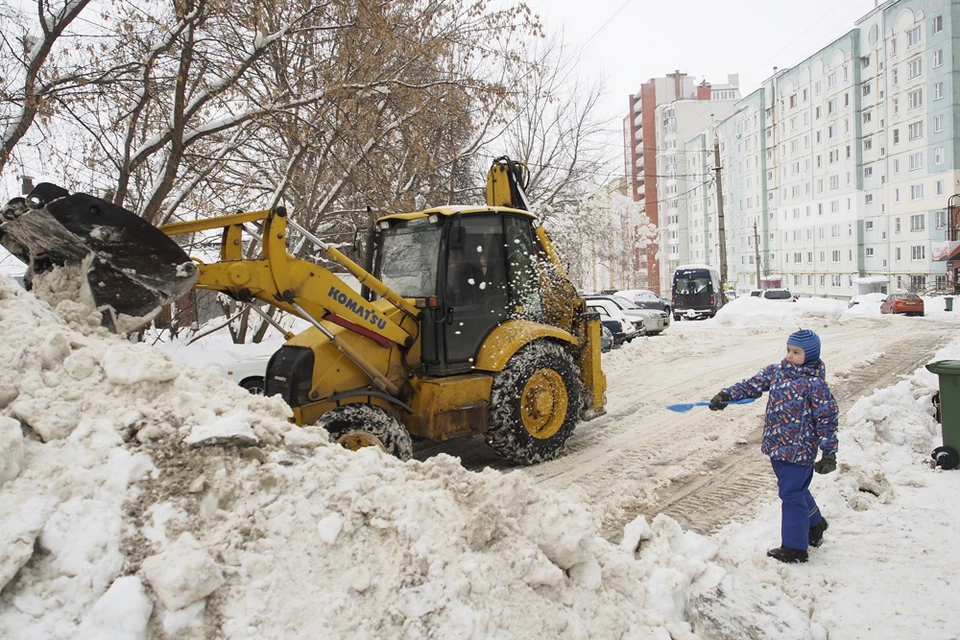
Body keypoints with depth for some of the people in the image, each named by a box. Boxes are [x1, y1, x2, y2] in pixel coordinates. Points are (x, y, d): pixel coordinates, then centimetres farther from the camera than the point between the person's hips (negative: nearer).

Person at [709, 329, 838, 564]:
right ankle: (815, 525, 47)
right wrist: (727, 395, -12)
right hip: (777, 447, 7)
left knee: (792, 496, -2)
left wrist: (829, 453, -12)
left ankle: (794, 548, 10)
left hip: (799, 450, -7)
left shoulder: (815, 383, -14)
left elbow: (827, 419, -12)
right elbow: (753, 385, 3)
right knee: (797, 491, 24)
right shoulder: (776, 371, 5)